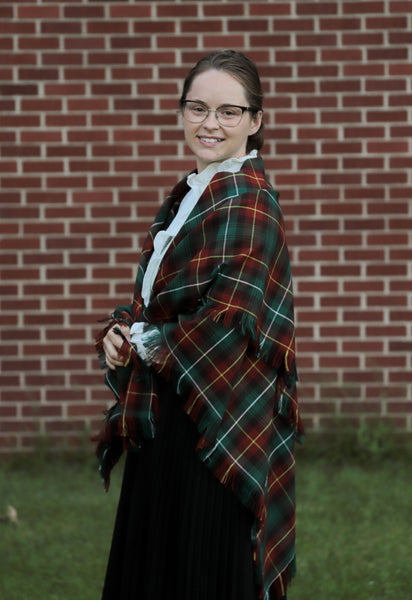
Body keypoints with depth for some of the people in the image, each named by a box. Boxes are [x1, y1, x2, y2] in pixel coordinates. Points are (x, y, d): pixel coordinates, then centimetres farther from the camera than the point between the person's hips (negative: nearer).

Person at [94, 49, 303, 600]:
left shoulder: (247, 201, -13)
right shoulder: (186, 195, 14)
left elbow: (228, 322, -22)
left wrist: (145, 342, -10)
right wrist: (118, 333, -2)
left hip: (217, 425, -9)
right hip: (165, 418, 9)